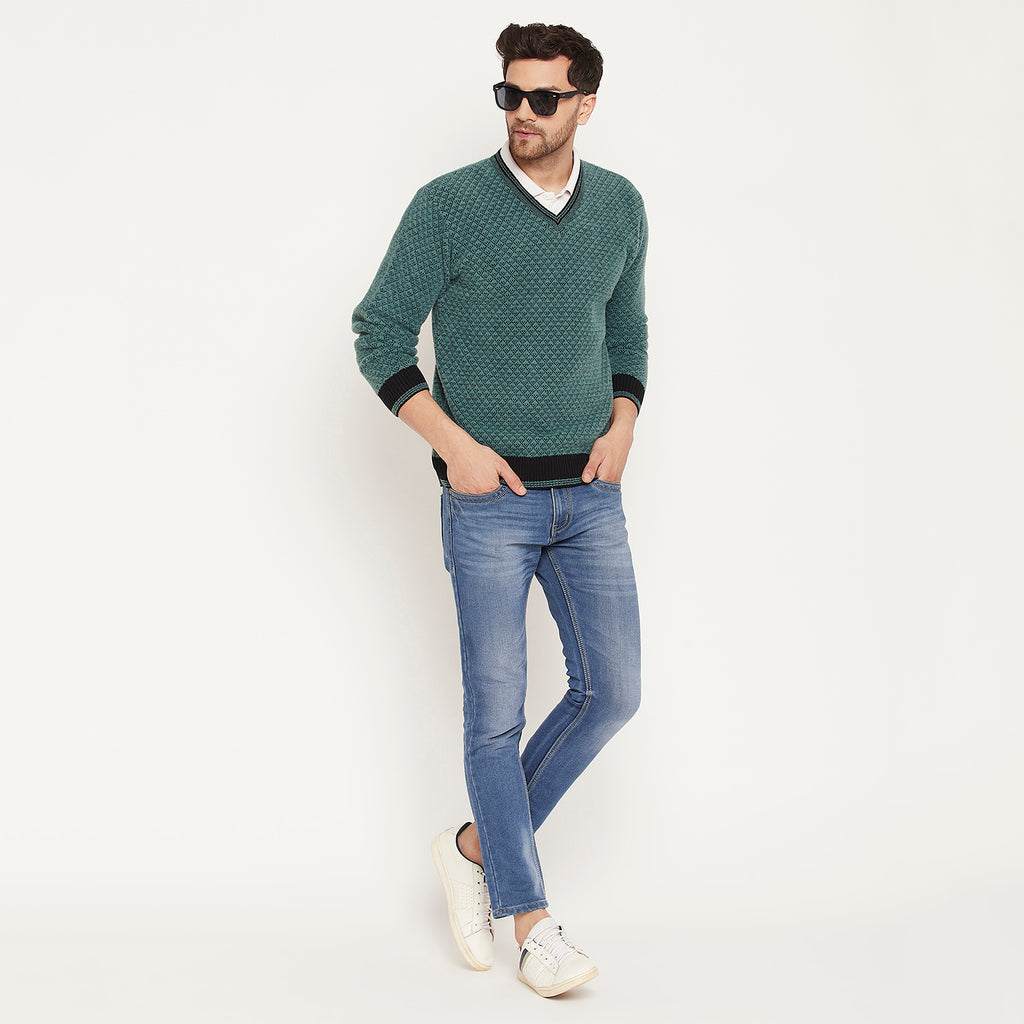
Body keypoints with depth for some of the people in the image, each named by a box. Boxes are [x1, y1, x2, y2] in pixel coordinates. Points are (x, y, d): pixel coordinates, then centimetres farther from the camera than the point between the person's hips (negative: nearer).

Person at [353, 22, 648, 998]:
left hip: (588, 493, 4)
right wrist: (454, 444, -12)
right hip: (488, 497, -4)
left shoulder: (620, 206, 6)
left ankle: (477, 846, 19)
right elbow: (379, 335, -4)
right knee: (496, 708, -2)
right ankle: (532, 924, 11)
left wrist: (622, 427, 3)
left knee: (612, 691, 1)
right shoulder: (448, 205, -8)